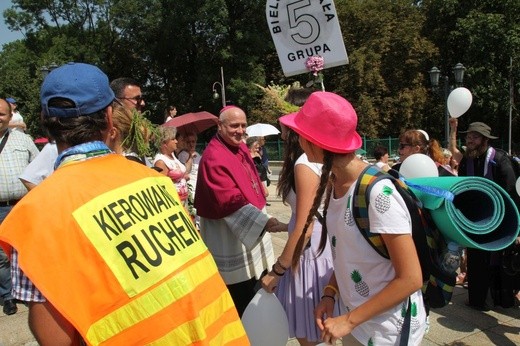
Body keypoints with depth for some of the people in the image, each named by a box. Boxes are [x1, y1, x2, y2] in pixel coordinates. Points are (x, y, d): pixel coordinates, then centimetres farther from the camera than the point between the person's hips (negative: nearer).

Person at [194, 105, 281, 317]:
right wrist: (264, 221, -39)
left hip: (252, 228, 10)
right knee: (240, 301, 0)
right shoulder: (213, 158, -22)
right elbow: (231, 201, -31)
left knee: (257, 290, 21)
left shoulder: (241, 147, 8)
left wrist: (263, 220, 21)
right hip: (231, 240, -9)